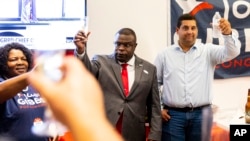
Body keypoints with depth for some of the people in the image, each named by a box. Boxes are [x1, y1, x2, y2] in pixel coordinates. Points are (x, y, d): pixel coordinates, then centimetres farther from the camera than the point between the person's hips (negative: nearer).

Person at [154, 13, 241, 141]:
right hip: (173, 114, 0)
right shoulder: (164, 54, 5)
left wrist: (228, 34, -30)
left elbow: (232, 52, -10)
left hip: (200, 114, 1)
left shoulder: (208, 51, 5)